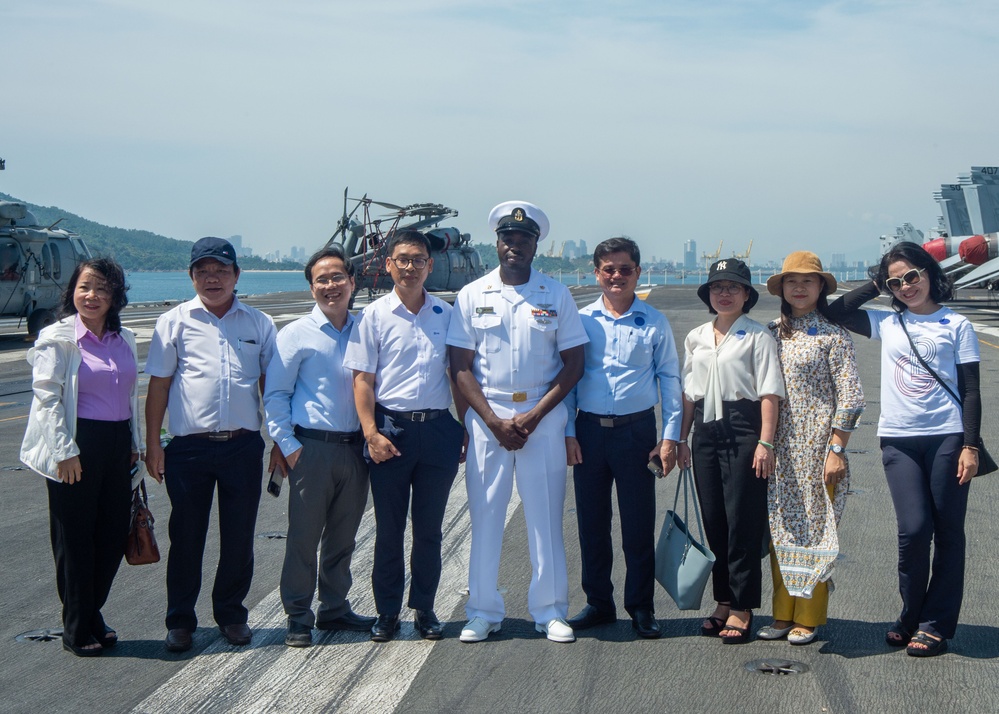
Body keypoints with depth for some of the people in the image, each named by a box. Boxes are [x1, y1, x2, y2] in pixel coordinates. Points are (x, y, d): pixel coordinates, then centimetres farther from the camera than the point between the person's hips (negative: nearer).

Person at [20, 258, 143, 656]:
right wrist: (65, 451, -15)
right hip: (78, 447, -6)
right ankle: (77, 630, 13)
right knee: (75, 538, 2)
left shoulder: (124, 340, 11)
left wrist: (135, 444, 16)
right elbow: (47, 398, -10)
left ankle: (92, 615, 25)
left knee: (114, 533, 8)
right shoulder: (58, 339, -6)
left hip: (117, 443, 6)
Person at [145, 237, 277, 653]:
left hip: (244, 445, 1)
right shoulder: (174, 322, 4)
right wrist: (152, 444, 0)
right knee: (186, 536, 6)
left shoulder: (258, 323, 8)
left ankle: (231, 614, 24)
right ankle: (180, 620, 18)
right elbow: (158, 385, 5)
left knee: (239, 537, 8)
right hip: (189, 447, -1)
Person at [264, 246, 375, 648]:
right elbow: (275, 394, -2)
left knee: (343, 536, 12)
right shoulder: (297, 334, -2)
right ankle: (298, 617, 10)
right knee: (304, 536, 0)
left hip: (354, 448, 4)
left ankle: (335, 609, 26)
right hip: (312, 447, -4)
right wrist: (287, 445, -9)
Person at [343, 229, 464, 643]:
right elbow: (363, 379, -1)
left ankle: (424, 608, 19)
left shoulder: (446, 314, 8)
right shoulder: (375, 316, 1)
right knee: (389, 529, 5)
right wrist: (371, 433, -10)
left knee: (429, 529, 8)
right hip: (391, 428, -2)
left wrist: (464, 429, 6)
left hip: (438, 428, 2)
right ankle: (387, 612, 15)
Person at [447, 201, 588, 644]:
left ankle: (550, 611, 11)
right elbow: (461, 367, 2)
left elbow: (573, 363, 2)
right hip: (487, 416, 0)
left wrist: (534, 416, -8)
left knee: (546, 514, 2)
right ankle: (483, 612, 11)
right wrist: (494, 420, -9)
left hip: (543, 417, 0)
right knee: (485, 515, 2)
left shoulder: (557, 295, 5)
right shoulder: (473, 296, 6)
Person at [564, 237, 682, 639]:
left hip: (637, 430, -1)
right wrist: (567, 432, 1)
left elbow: (670, 379, 7)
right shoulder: (581, 320, 5)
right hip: (589, 429, 1)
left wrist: (670, 437, 1)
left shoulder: (654, 323, 4)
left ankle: (641, 607, 14)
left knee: (639, 524, 2)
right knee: (591, 522, 7)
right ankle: (598, 603, 20)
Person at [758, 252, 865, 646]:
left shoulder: (834, 336, -4)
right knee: (781, 529, 8)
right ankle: (783, 614, 17)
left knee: (813, 528, 0)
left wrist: (836, 450, -12)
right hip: (779, 449, 5)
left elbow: (850, 398, -7)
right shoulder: (772, 334, 10)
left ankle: (808, 617, 10)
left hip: (817, 447, -5)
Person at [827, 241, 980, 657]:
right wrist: (876, 286, 11)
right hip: (898, 440, 2)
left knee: (947, 532, 2)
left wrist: (970, 446, -5)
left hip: (946, 437, -2)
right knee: (913, 529, -6)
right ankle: (911, 617, 11)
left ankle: (935, 625, 9)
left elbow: (970, 391, 2)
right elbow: (835, 313, 11)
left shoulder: (955, 325, 5)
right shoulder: (887, 323, 13)